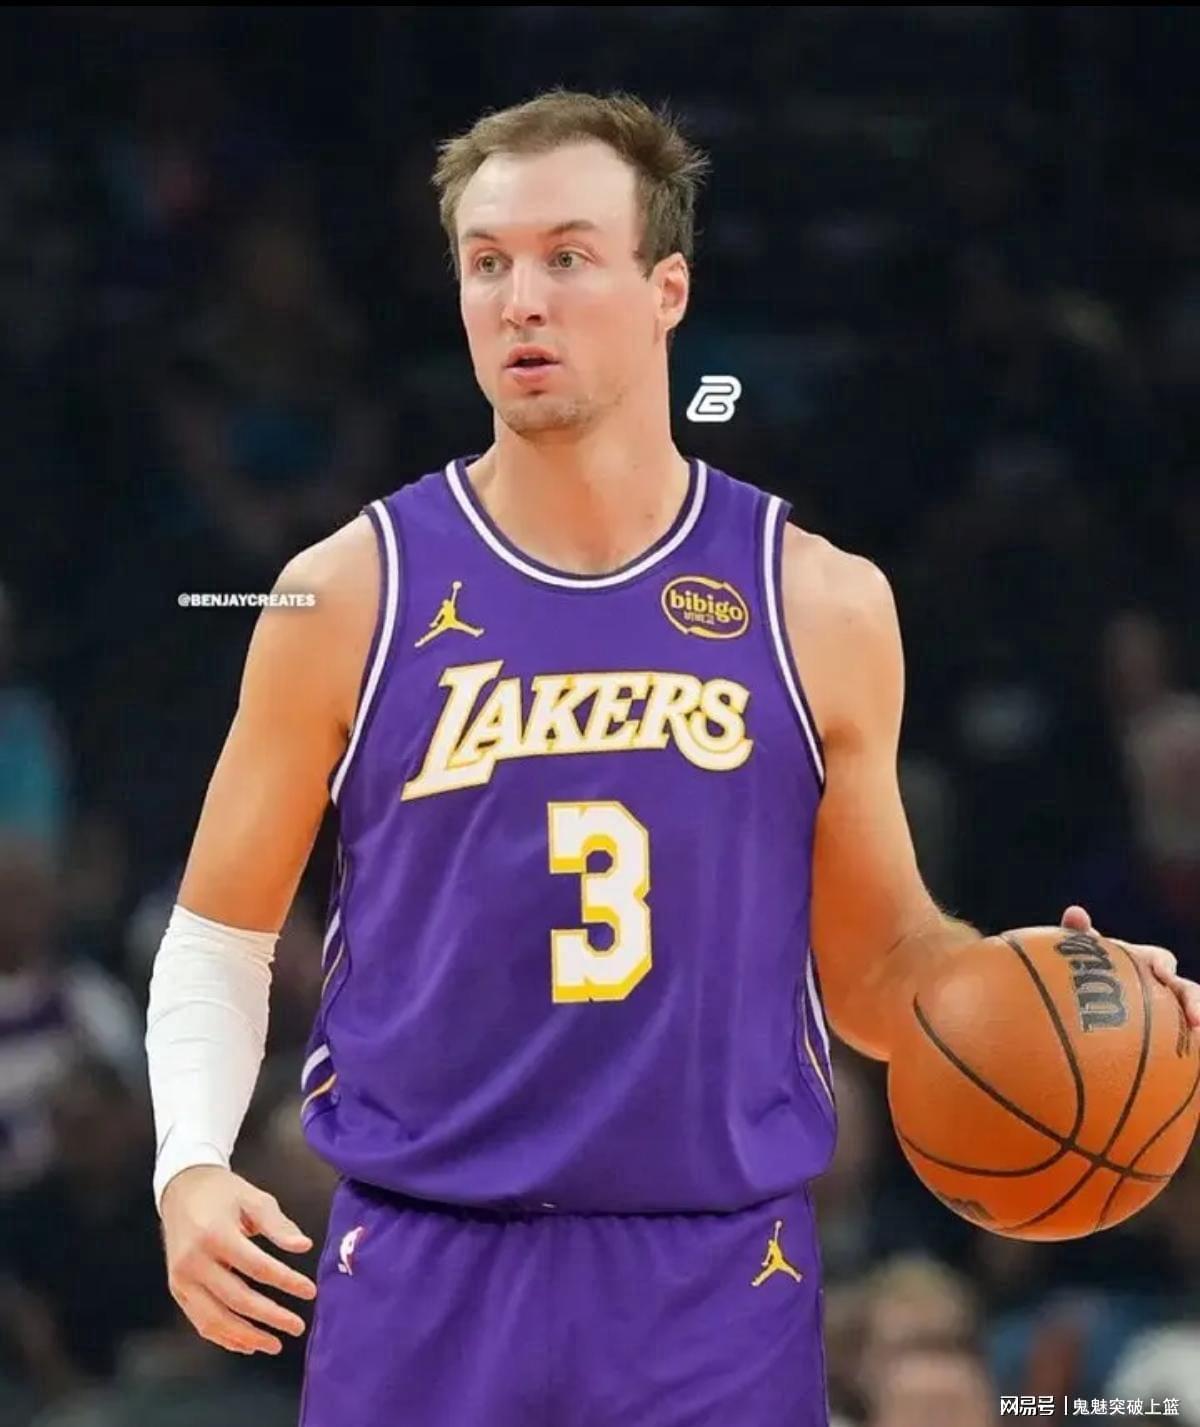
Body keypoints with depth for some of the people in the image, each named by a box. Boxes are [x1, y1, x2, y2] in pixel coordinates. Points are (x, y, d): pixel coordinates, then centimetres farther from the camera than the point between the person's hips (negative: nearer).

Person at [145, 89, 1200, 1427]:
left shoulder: (818, 604, 4)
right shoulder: (352, 595, 1)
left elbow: (871, 962, 13)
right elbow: (221, 936, 8)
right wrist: (192, 1165, -9)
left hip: (718, 1304, 1)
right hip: (427, 1281, 0)